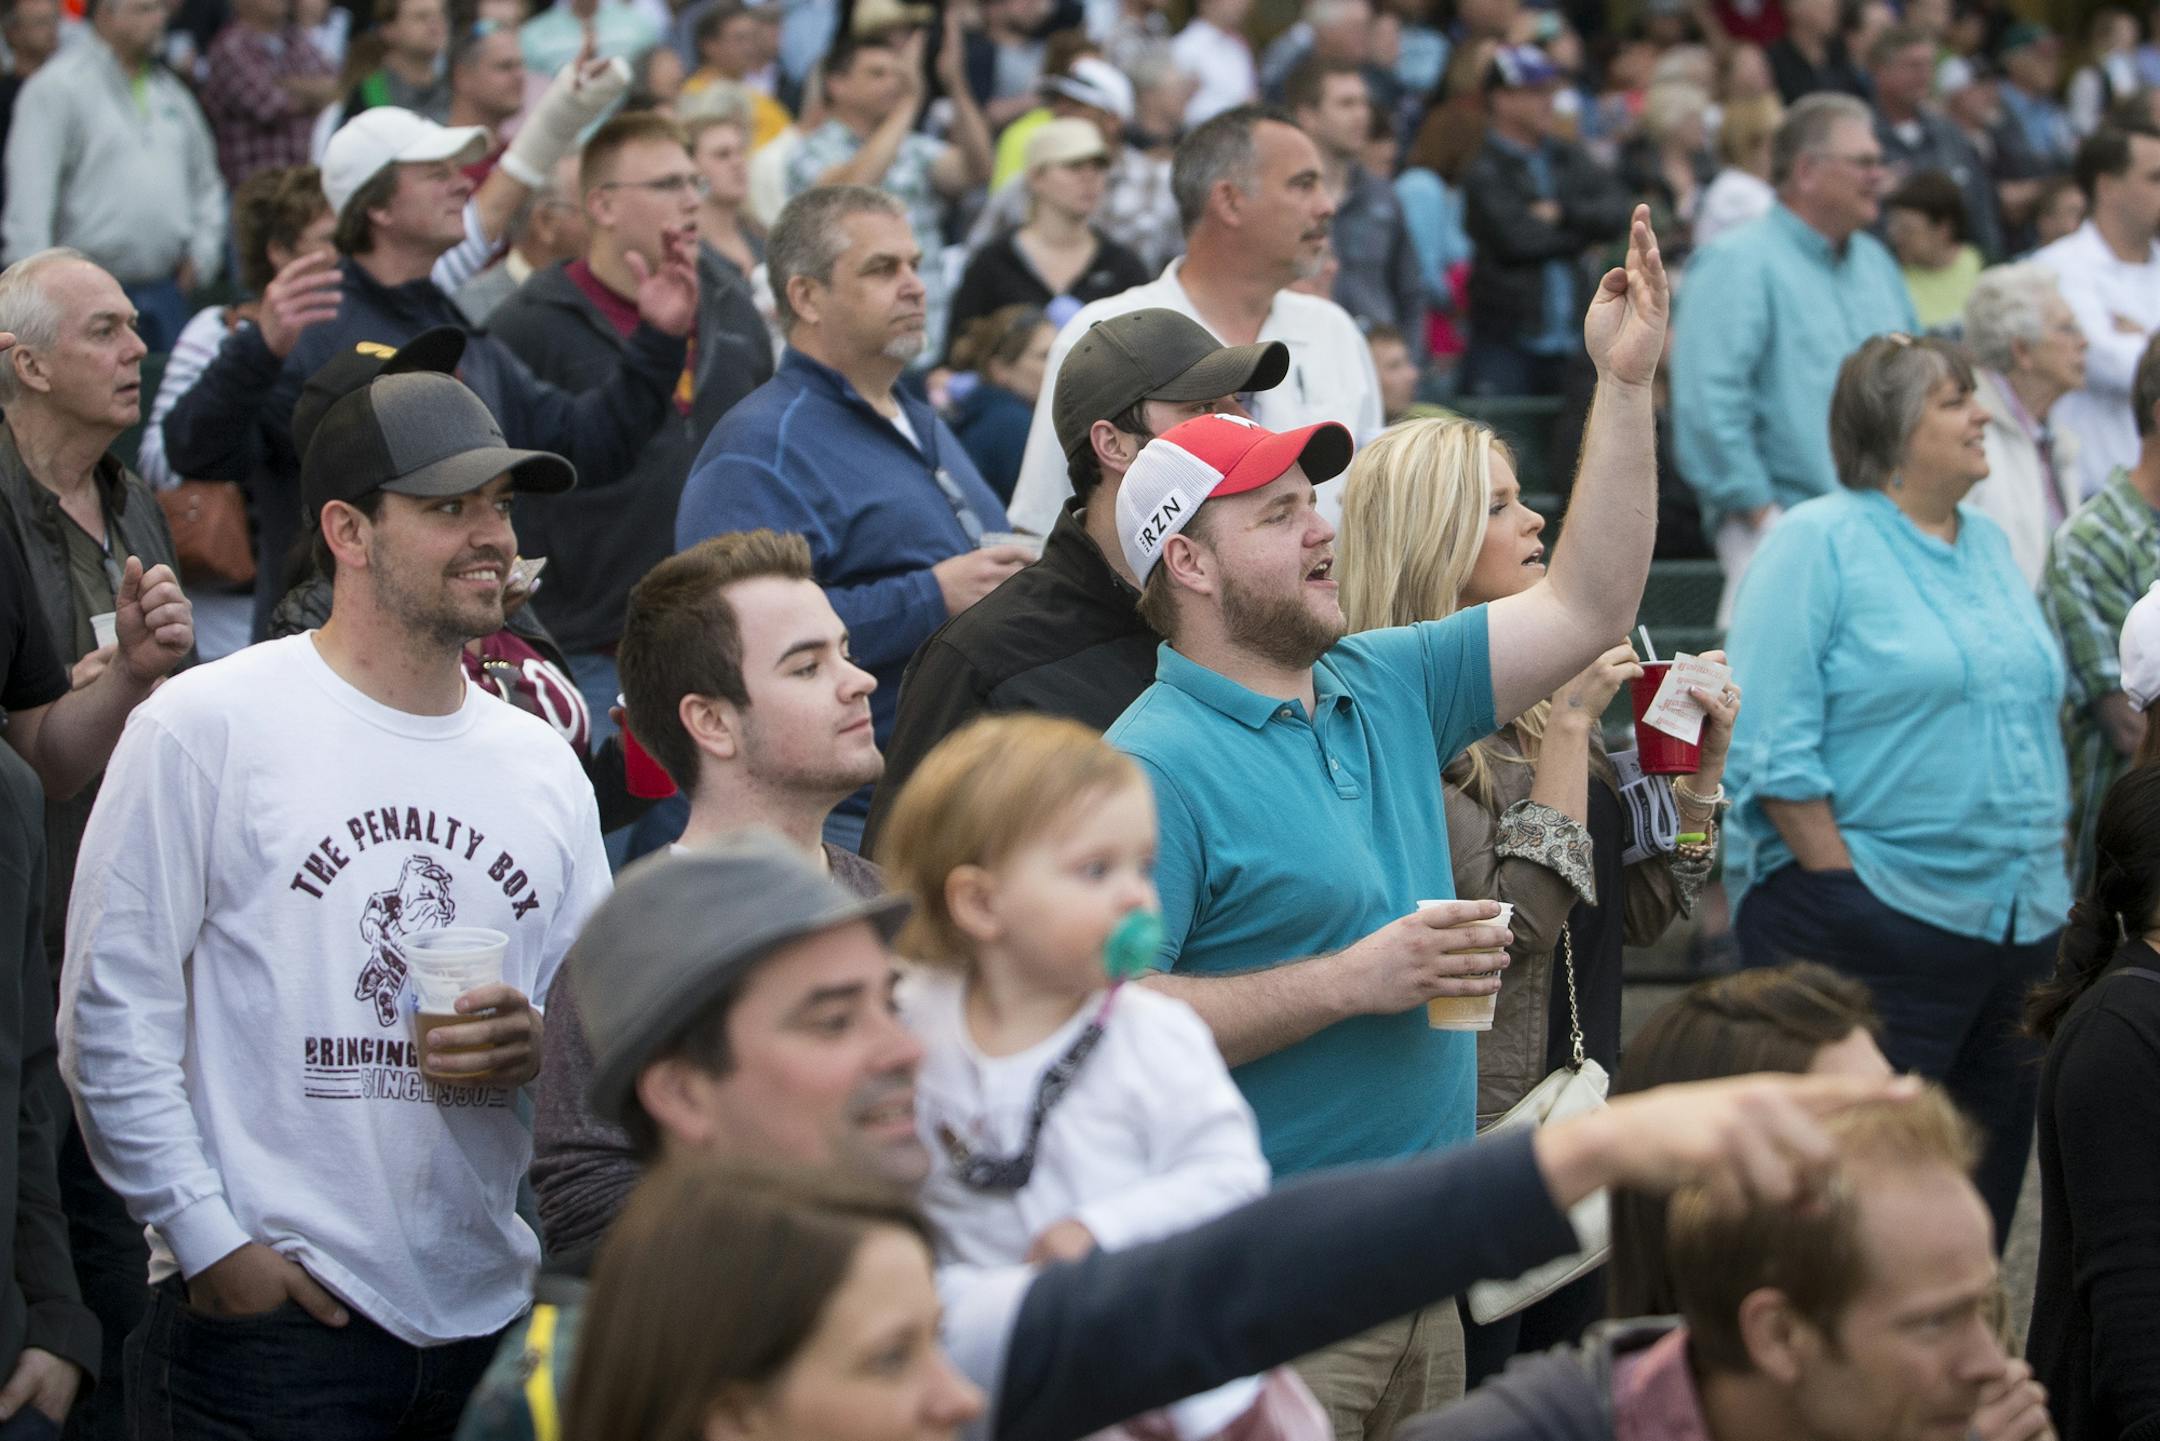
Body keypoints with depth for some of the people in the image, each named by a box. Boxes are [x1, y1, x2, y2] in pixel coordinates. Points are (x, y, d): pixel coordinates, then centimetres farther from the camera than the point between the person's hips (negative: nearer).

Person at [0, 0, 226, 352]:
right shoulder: (58, 87, -6)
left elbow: (206, 179, 26)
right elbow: (29, 200, -13)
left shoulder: (168, 88, 16)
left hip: (166, 291, 6)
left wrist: (202, 251, 12)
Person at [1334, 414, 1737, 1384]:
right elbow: (1517, 920, -22)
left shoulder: (1536, 702, 10)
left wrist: (1703, 766, 2)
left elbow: (1640, 915, 14)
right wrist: (1570, 724, -20)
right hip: (1475, 1132, -8)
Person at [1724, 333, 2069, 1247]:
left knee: (1986, 1182, 10)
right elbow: (1771, 746, -12)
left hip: (2018, 922, 7)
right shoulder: (1820, 544, -7)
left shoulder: (1989, 545, 15)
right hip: (1873, 923, -7)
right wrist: (1840, 885, -16)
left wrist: (2047, 865, 13)